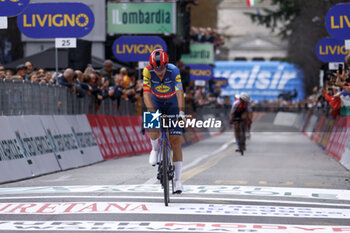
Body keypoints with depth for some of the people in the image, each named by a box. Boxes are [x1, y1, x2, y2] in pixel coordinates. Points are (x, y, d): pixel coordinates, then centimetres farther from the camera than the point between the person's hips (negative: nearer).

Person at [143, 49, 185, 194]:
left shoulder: (174, 71, -28)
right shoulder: (147, 71, -25)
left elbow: (179, 92, -36)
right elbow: (146, 93, -31)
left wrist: (181, 111, -50)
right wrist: (152, 111, -45)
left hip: (172, 103, -1)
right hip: (156, 102, 1)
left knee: (175, 141, -10)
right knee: (154, 129, -29)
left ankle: (178, 180, -7)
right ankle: (155, 149, 7)